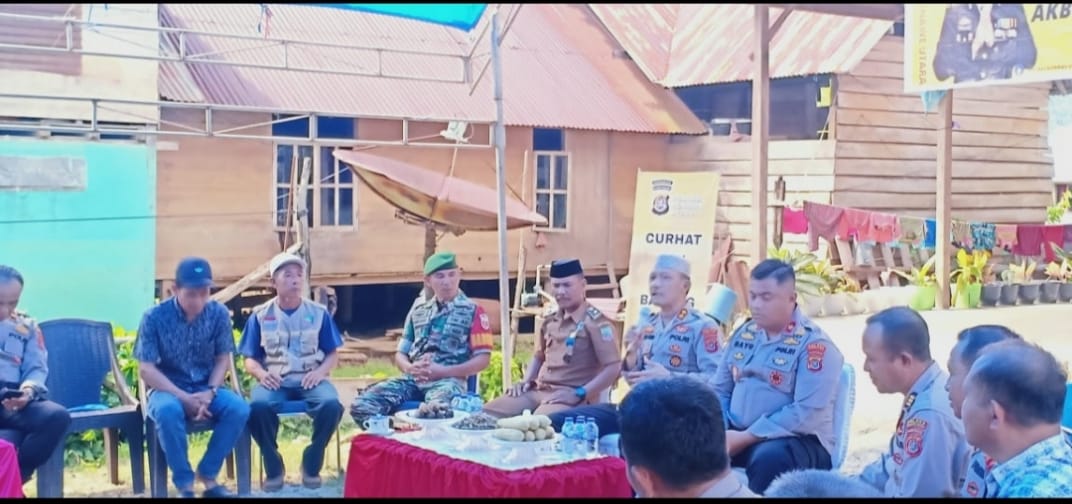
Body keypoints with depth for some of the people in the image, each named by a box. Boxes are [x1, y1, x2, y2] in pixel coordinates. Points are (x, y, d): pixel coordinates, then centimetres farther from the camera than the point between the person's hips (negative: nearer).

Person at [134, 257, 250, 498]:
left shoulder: (219, 313, -4)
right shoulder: (154, 317, -12)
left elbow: (223, 359, 2)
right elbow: (146, 369, -12)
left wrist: (209, 393, -17)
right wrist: (184, 397, -22)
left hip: (206, 388, 3)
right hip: (168, 389, -2)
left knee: (239, 408, -27)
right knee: (167, 411, -37)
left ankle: (207, 473, -9)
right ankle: (184, 483, -21)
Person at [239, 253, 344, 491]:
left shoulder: (319, 313, 9)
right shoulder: (260, 316, 8)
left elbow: (333, 355, 10)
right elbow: (250, 360, 9)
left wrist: (320, 371, -11)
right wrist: (261, 373, -14)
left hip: (310, 381, 0)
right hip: (275, 382, 0)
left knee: (332, 404, -33)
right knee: (258, 406, -35)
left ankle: (311, 465, -8)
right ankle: (274, 467, -10)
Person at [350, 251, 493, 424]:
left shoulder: (473, 312, 7)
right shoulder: (418, 312, 22)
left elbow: (482, 359, 0)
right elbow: (400, 353, 21)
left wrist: (444, 371, -12)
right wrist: (410, 368, -4)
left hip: (449, 380, -5)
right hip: (412, 379, 5)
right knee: (361, 406, -20)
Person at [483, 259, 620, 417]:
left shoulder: (596, 323, -7)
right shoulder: (550, 321, 16)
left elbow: (613, 368, -13)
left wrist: (578, 394, -19)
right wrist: (526, 381, 14)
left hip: (570, 396, -7)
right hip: (538, 391, 7)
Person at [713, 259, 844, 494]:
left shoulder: (814, 345, -9)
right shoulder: (743, 334, 11)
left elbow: (807, 414, -19)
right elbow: (720, 391, 15)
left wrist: (746, 438, -19)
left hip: (798, 441, -5)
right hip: (737, 434, 5)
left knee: (769, 457, -39)